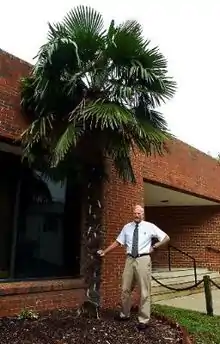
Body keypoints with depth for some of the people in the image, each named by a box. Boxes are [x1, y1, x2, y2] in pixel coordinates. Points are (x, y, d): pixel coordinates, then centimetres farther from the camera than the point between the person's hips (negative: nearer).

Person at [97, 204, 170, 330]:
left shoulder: (150, 226, -1)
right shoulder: (127, 227, 7)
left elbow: (166, 238, 5)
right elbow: (117, 242, 10)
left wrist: (154, 247, -2)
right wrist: (104, 252, 7)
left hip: (143, 260, -3)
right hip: (130, 259, 4)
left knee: (144, 291, 1)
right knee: (125, 289, 13)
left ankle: (144, 320, 13)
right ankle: (125, 314, 32)